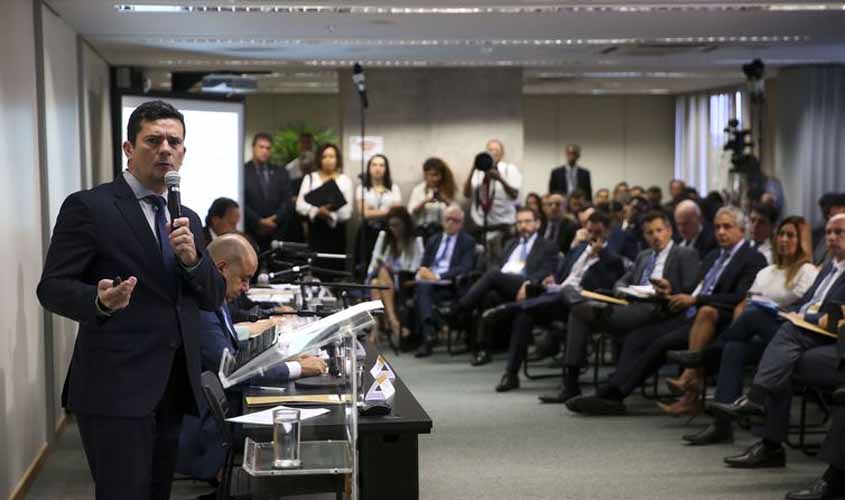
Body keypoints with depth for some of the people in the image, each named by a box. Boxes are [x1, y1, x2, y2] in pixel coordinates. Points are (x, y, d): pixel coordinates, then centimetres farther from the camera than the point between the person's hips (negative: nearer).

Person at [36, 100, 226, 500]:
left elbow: (214, 298, 12)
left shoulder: (188, 219, 15)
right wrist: (99, 301, -29)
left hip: (174, 389, 7)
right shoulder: (88, 207, -4)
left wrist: (192, 258, -8)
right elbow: (52, 288, -8)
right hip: (116, 389, -6)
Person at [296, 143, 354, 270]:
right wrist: (317, 211, -18)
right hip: (316, 229, 1)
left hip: (336, 230, 0)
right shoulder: (310, 178, 8)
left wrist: (330, 215, -18)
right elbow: (300, 205, -1)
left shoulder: (345, 180, 4)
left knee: (335, 267, -3)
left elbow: (347, 211, -2)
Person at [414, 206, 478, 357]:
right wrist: (422, 270, -5)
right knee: (421, 287, -33)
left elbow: (465, 268, -6)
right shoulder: (434, 240, 27)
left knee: (422, 291, -34)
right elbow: (423, 264, 22)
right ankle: (428, 332, -47)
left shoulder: (468, 242, 9)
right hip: (428, 282, 4)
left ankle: (426, 338, -40)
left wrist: (438, 276, -16)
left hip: (451, 286, -4)